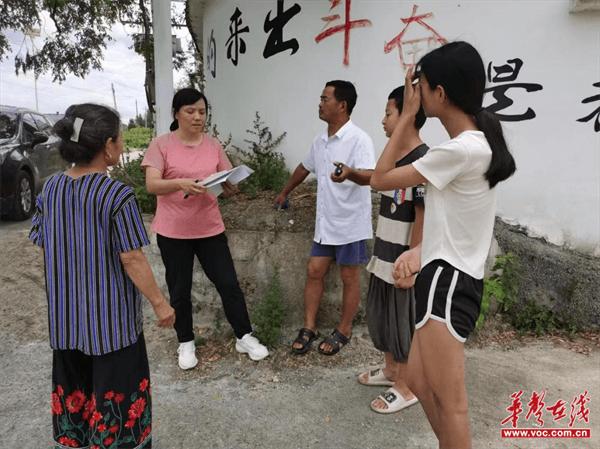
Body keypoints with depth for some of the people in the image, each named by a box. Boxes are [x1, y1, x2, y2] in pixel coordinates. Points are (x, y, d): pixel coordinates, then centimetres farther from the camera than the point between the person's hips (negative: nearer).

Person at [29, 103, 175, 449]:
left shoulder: (51, 188, -2)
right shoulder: (117, 195, -21)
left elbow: (42, 243, 6)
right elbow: (132, 260, -19)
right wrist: (160, 302, -7)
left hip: (65, 317, 6)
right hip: (111, 318, -6)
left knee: (72, 390, 24)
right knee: (114, 396, 12)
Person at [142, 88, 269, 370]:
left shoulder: (213, 145, 5)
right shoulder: (161, 145, -6)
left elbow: (228, 184, 6)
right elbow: (151, 185, -17)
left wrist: (229, 186, -19)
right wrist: (181, 183, -35)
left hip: (210, 228, 3)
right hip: (173, 231, -2)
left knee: (228, 283, 5)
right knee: (179, 291, 9)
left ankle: (244, 337, 22)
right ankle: (186, 343, 30)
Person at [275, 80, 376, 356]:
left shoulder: (358, 139, -16)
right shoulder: (320, 141, 9)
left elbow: (369, 176, -29)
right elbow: (304, 168, 25)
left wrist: (349, 173, -51)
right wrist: (285, 192, 35)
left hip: (350, 223, -7)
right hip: (325, 222, 7)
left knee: (349, 278, 6)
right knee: (314, 271, 8)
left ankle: (344, 331, 21)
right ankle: (309, 328, 20)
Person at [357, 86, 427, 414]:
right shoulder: (394, 156, 9)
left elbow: (423, 218, -21)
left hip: (403, 259, -9)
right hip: (384, 254, 9)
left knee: (402, 322, 5)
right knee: (381, 316, 20)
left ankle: (406, 387, 24)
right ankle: (391, 369, 40)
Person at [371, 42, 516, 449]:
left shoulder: (460, 149, -20)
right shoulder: (480, 143, 12)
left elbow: (380, 179, -11)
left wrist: (408, 115, -6)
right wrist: (420, 251, 4)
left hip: (446, 280, -10)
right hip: (451, 277, 10)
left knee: (449, 402, 4)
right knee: (420, 382, 20)